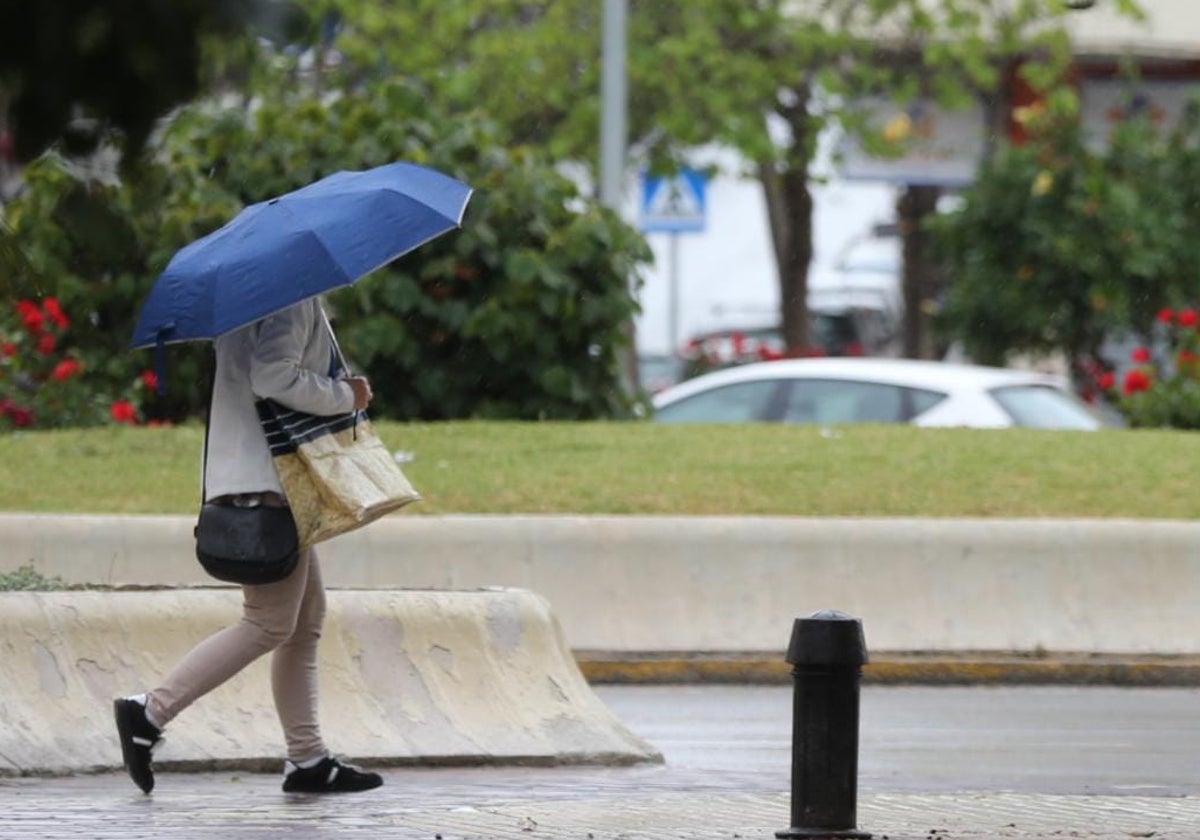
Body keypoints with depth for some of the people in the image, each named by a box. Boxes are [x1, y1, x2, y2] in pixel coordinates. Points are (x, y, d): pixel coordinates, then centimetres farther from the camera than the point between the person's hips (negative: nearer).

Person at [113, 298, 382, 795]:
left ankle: (307, 760, 14)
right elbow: (273, 377, -25)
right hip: (266, 478, -11)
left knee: (306, 618, 13)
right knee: (270, 624, -8)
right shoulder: (293, 297, -14)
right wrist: (345, 396, -12)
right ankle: (151, 713, -9)